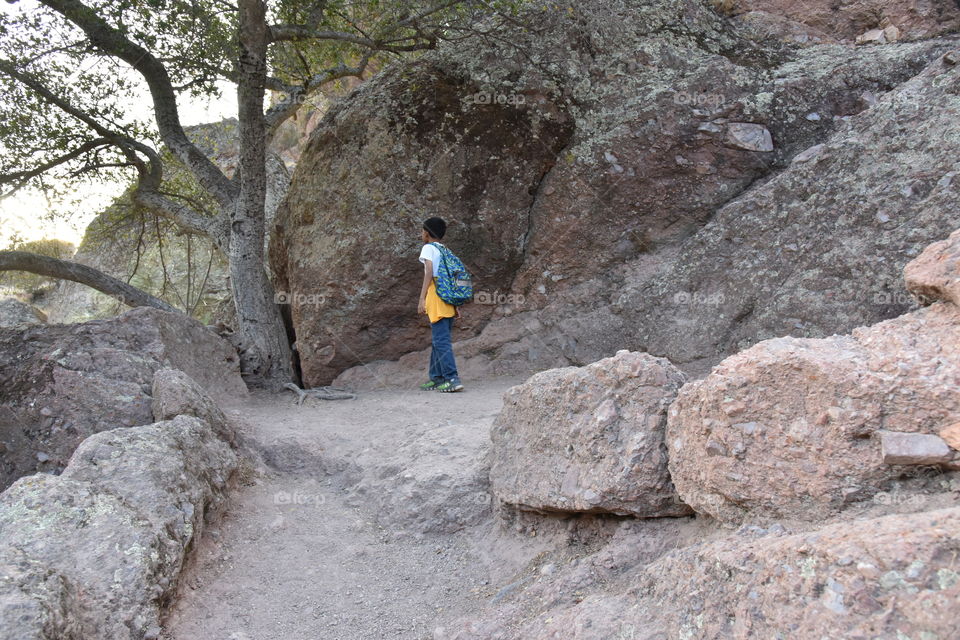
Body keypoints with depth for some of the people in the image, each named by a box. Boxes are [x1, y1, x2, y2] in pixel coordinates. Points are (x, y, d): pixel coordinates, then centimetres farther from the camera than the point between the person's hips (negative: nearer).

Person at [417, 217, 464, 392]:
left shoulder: (428, 248, 1)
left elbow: (429, 272, -13)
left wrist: (422, 298, -16)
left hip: (436, 297, -8)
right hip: (449, 301, 8)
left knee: (441, 340, -11)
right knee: (439, 340, 15)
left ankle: (452, 379, -19)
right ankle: (437, 378, 19)